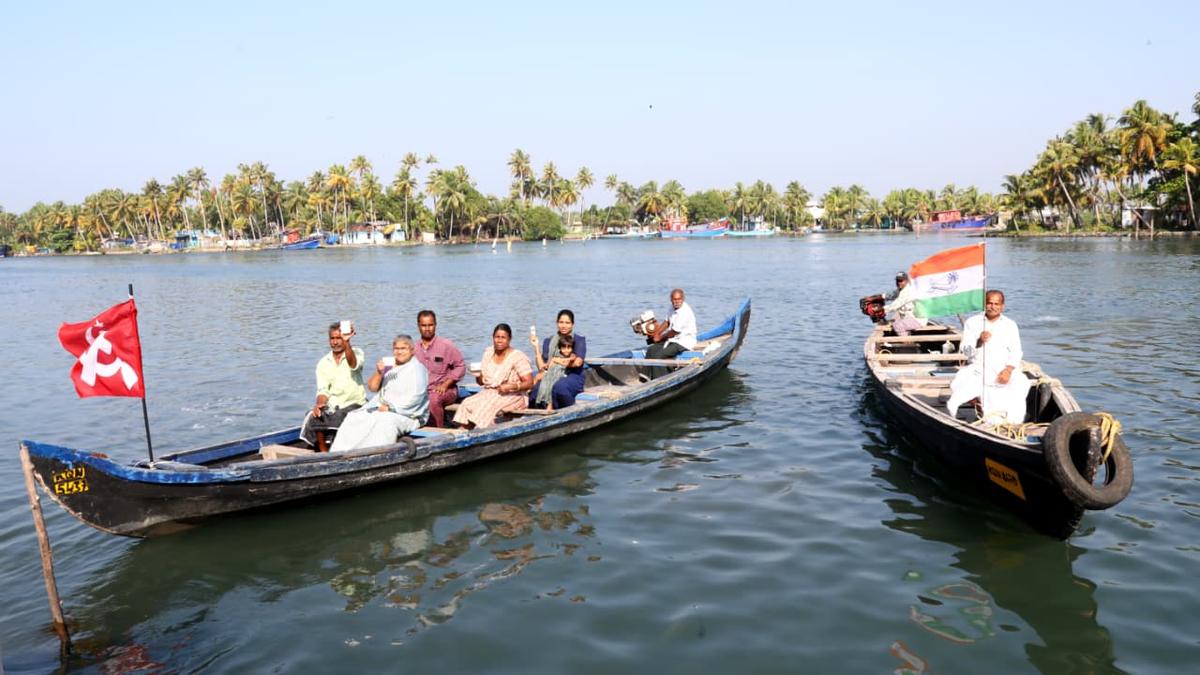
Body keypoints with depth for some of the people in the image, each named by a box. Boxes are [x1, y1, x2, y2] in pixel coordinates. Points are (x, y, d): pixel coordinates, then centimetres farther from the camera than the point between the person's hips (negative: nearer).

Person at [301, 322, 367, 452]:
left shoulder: (356, 353, 0)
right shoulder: (323, 363, 11)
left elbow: (353, 365, -25)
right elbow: (323, 390, 4)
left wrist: (346, 342, -41)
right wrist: (319, 403, -19)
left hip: (354, 404, -3)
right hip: (331, 406, 3)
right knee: (313, 419, -23)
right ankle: (324, 454, -9)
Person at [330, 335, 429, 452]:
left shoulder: (417, 368, -6)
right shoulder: (388, 364, 14)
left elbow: (415, 398, -16)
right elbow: (372, 387, 11)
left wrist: (390, 408, -15)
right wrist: (379, 373, -9)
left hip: (409, 415, -7)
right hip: (384, 409, 7)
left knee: (384, 421, -36)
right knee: (354, 418, -10)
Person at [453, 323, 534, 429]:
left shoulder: (518, 357, -7)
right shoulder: (488, 353, 11)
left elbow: (529, 383, -11)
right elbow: (481, 382, 17)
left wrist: (511, 386, -25)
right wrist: (478, 376, -6)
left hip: (512, 396, -5)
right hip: (489, 393, 5)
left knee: (488, 405, -34)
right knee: (467, 404, -23)